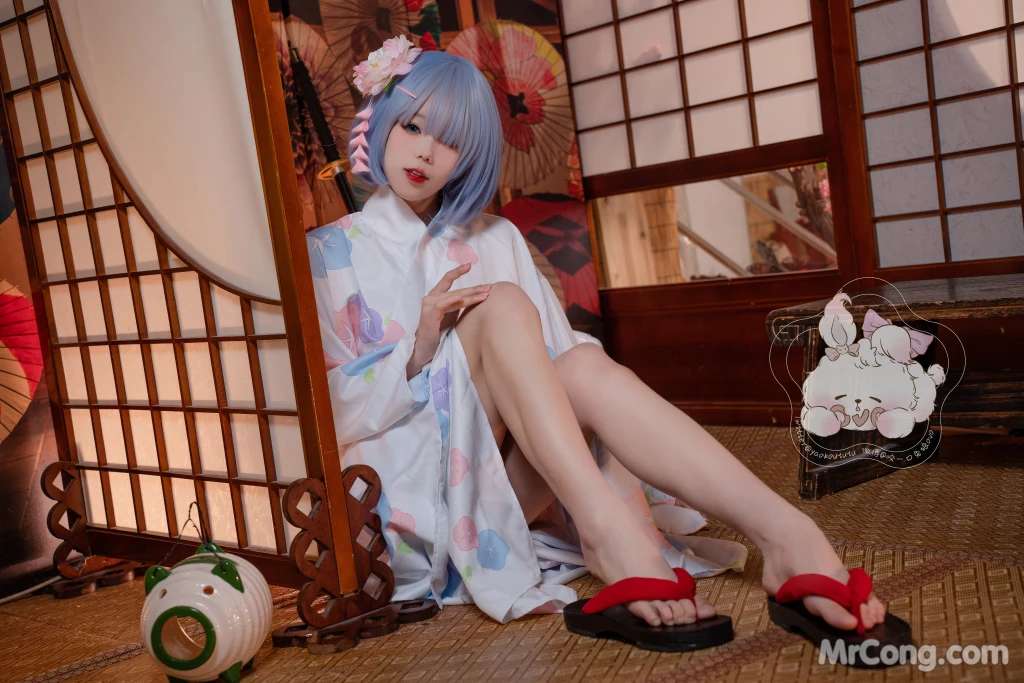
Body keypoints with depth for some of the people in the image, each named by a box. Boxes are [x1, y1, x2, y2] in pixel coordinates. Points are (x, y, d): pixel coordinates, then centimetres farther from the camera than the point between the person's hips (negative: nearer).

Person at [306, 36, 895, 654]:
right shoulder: (331, 253, 7)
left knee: (584, 365, -29)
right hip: (411, 479, -3)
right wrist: (419, 351, -18)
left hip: (511, 473, 3)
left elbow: (553, 352, 6)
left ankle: (786, 534, -45)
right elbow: (331, 407, 0)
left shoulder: (496, 239, 16)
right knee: (501, 307, -26)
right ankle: (604, 529, -45)